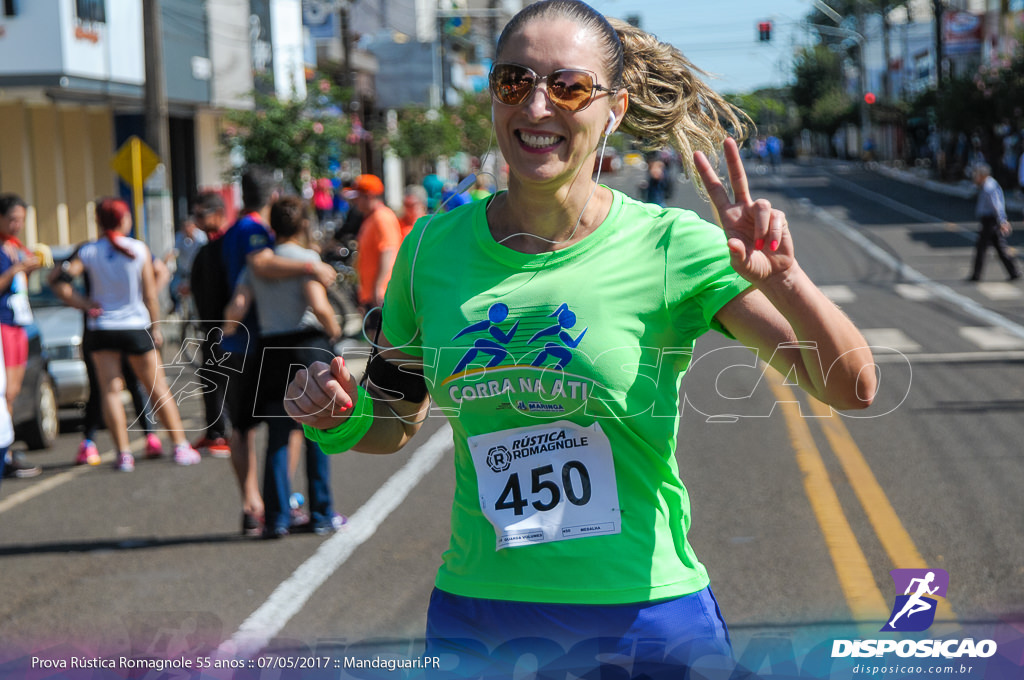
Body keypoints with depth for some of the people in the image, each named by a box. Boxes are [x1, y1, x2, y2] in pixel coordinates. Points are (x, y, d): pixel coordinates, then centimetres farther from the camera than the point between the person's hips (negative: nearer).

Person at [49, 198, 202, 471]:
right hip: (136, 326, -1)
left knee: (110, 390, 3)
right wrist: (156, 327, 4)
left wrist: (84, 304, -6)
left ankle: (123, 453, -5)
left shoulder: (87, 252, -3)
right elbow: (150, 293, -5)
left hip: (101, 328, 1)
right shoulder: (139, 249, -6)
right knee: (158, 388, 8)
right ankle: (180, 446, 9)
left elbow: (58, 279, -12)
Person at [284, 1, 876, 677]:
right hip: (473, 620, 3)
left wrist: (781, 278, -31)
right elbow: (395, 422, 14)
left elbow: (852, 388, -14)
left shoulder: (672, 247, -9)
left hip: (647, 618, -3)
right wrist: (342, 414, -8)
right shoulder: (432, 247, 0)